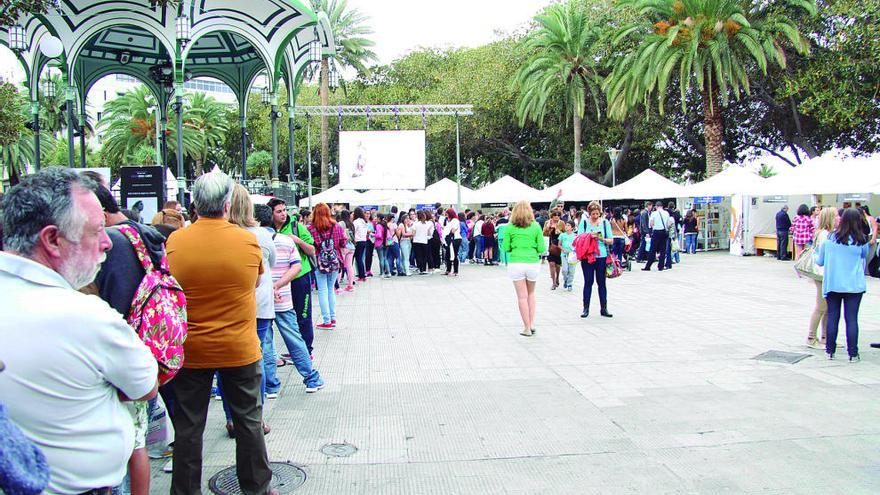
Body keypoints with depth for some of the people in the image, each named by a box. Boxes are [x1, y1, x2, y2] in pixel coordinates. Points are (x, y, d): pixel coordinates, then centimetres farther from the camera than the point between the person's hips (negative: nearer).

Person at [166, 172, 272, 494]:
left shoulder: (175, 241, -10)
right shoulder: (248, 240, -10)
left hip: (190, 350, 1)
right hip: (240, 349, 0)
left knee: (188, 426, 14)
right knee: (248, 422, 15)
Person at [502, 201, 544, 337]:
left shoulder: (510, 227, -1)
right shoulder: (536, 226, 1)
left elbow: (505, 248, 0)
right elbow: (541, 248, 1)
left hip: (516, 263, -1)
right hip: (533, 263, 1)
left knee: (522, 296, 5)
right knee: (531, 293, 21)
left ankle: (527, 328, 7)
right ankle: (532, 324, 17)